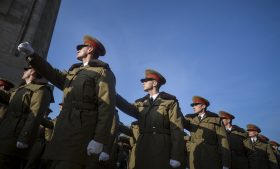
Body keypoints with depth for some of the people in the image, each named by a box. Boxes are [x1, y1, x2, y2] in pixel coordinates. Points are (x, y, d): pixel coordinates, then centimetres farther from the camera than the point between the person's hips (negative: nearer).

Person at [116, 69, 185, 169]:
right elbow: (130, 109, -5)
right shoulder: (141, 103, 16)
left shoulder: (169, 101, 1)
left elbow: (176, 128, -7)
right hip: (143, 148, 5)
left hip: (162, 149, -4)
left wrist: (176, 156, -15)